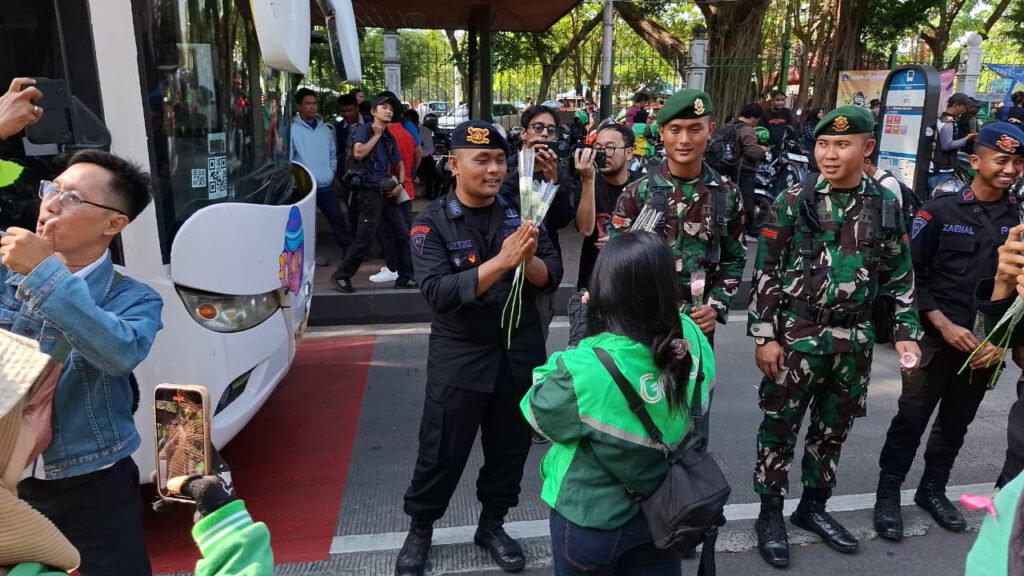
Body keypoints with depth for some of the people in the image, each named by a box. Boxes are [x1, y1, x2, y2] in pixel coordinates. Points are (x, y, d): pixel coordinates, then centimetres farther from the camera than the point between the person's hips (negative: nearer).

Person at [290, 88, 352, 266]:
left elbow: (333, 153, 18)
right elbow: (287, 158, -10)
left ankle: (349, 250, 17)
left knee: (337, 217, 8)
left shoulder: (324, 128, 10)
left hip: (326, 185, 5)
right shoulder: (292, 129, -8)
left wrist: (331, 172, 8)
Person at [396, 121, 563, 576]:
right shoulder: (431, 223, -11)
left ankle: (492, 525, 38)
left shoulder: (519, 211, -1)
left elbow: (552, 277, -4)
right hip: (460, 355, -3)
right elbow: (438, 292, -24)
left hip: (520, 352, 4)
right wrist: (501, 261, -33)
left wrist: (528, 260, -26)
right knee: (442, 451, 9)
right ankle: (419, 530, 33)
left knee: (510, 447, 16)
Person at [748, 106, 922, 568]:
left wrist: (907, 331, 3)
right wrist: (765, 335, -11)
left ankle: (812, 506, 33)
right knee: (780, 427, 5)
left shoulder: (885, 205, 3)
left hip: (854, 339, 4)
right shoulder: (793, 202, -7)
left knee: (833, 429, 15)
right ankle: (770, 513, 20)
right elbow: (766, 273, -7)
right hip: (797, 335, -3)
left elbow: (900, 275, 10)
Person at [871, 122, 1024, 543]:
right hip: (938, 337, -3)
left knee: (956, 422, 16)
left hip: (988, 344, 4)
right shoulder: (941, 210, -7)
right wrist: (944, 325, -13)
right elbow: (910, 273, -7)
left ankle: (933, 489, 33)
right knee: (912, 418, 1)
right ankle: (888, 494, 16)